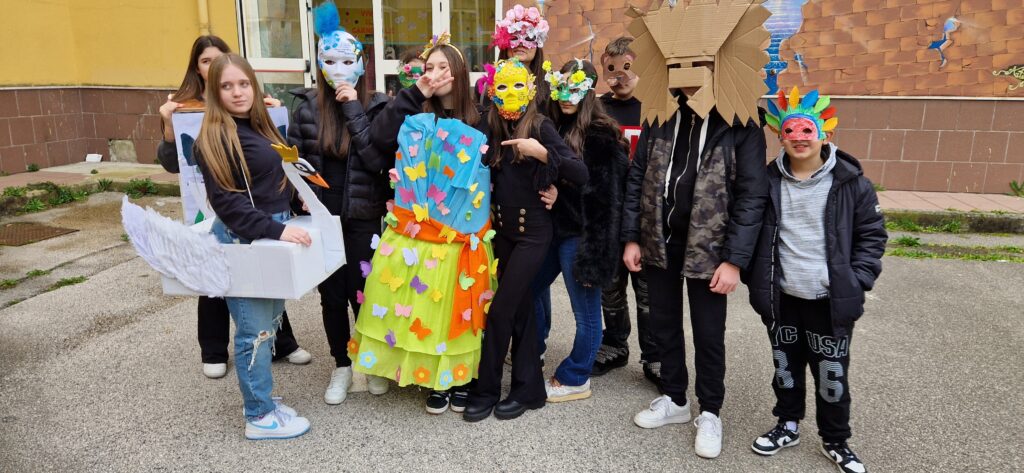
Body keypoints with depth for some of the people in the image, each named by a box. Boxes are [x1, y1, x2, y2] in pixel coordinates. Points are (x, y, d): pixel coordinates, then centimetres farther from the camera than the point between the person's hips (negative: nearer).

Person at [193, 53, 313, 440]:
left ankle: (262, 401, 27)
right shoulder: (213, 139, -13)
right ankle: (260, 417, 12)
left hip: (271, 234, 9)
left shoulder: (258, 127, 13)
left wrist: (286, 224, 11)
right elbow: (226, 201, -19)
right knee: (255, 331, -2)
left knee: (269, 323, 14)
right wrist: (276, 230, -25)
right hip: (241, 240, -9)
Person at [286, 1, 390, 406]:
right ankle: (342, 366, 31)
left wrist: (353, 109, -19)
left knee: (363, 293, 7)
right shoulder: (305, 105, 0)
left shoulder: (375, 106, -5)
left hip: (363, 219, -2)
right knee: (331, 295, 12)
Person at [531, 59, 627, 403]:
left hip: (581, 234, -8)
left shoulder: (601, 135, -13)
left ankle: (575, 379, 23)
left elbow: (605, 196, -16)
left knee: (586, 309, 6)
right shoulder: (555, 126, 9)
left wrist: (596, 248, -18)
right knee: (530, 289, 21)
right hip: (552, 228, 9)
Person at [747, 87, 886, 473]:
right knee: (785, 368, 17)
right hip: (781, 297, 2)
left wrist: (857, 282, -7)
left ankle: (835, 441, 30)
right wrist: (754, 278, 3)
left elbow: (872, 234, 1)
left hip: (830, 300, -2)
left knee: (832, 375, 10)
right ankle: (787, 425, 37)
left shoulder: (851, 183, -6)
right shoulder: (768, 181, -1)